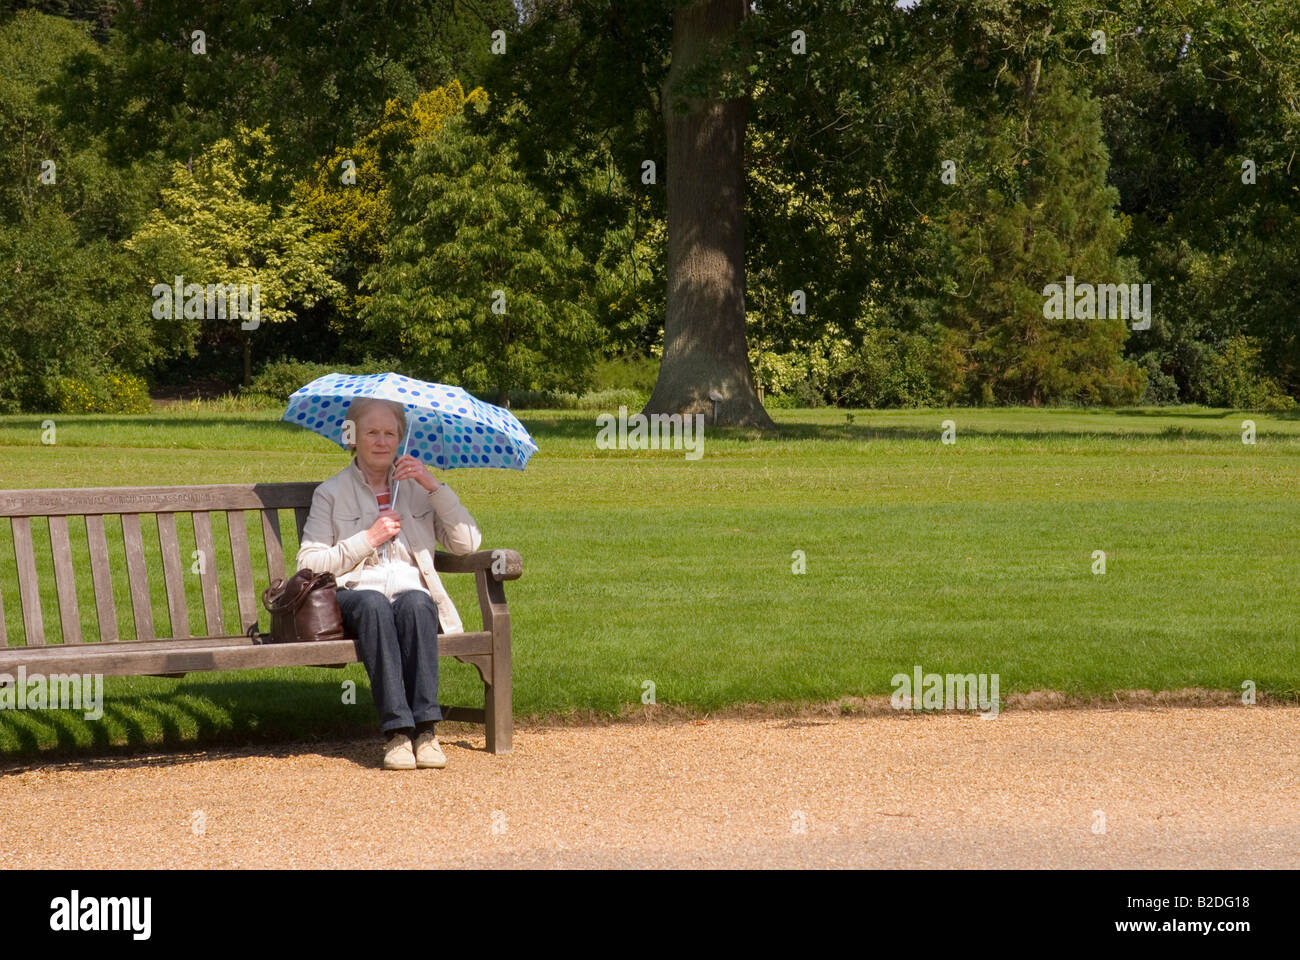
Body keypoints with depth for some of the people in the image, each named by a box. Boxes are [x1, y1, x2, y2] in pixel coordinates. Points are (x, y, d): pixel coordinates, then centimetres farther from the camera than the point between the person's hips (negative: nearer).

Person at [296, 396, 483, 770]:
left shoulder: (418, 487, 19)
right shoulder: (332, 493, 15)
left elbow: (468, 542, 5)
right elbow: (309, 564, 3)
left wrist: (433, 484, -2)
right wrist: (368, 539, -6)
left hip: (412, 592, 1)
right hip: (355, 594, -1)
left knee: (414, 602, -36)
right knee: (374, 604, -38)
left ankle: (426, 730, -40)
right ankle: (396, 732, -43)